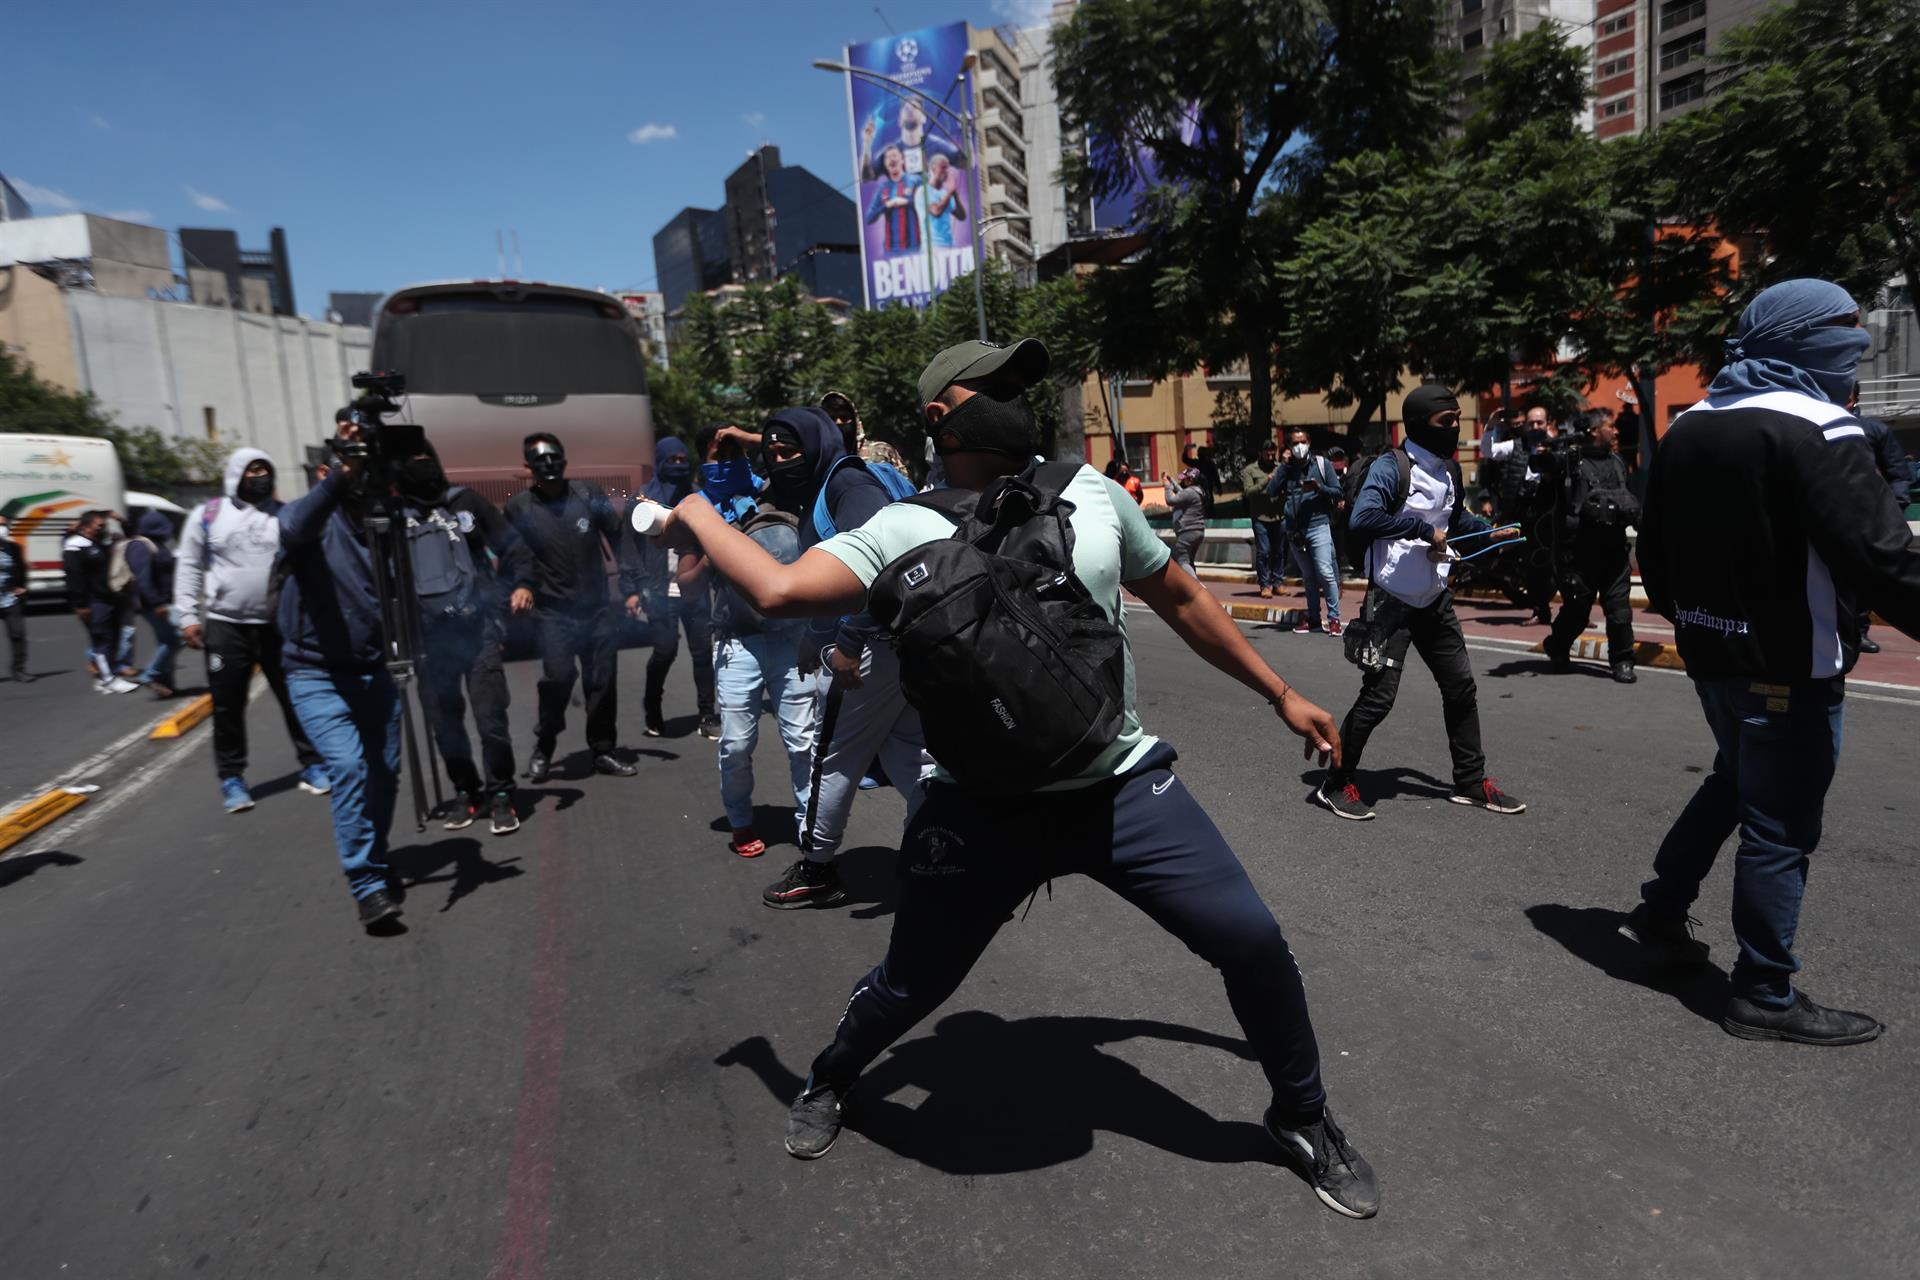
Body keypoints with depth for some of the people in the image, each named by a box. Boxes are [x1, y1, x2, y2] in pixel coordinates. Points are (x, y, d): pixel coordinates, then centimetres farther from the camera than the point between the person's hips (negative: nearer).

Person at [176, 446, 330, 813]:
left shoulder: (285, 514, 6)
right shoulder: (207, 514, 2)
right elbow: (189, 567, 2)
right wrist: (188, 616, -4)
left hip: (278, 623, 1)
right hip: (225, 625, -1)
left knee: (294, 697, 6)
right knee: (228, 705, 5)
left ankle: (312, 765, 16)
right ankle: (231, 778, 16)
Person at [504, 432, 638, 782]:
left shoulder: (589, 495, 1)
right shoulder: (519, 508, -2)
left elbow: (619, 540, 6)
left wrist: (631, 588, 3)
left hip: (597, 608, 2)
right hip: (553, 613, -2)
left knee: (602, 682, 6)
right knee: (557, 677, -16)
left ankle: (603, 751, 23)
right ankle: (543, 748, 7)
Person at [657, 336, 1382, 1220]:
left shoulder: (1088, 493, 4)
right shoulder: (906, 529, -5)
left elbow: (1180, 599, 14)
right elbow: (780, 589, -18)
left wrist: (1279, 693, 18)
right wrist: (697, 515, -2)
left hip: (1123, 785, 3)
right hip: (983, 807, -2)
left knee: (1253, 943, -1)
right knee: (910, 985, 12)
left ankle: (1303, 1119, 32)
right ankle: (829, 1082, 49)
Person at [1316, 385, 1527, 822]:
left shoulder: (1450, 470, 9)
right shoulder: (1391, 467, -16)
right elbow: (1362, 520, -32)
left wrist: (1490, 532, 11)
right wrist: (1425, 530, -26)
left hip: (1435, 600, 8)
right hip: (1392, 602, -8)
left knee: (1461, 686, 12)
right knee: (1378, 696, -6)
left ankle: (1470, 781, 27)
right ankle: (1337, 783, 10)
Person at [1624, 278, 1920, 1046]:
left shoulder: (1686, 428, 8)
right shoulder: (1816, 430, -17)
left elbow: (1654, 548, 15)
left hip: (1712, 651, 8)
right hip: (1789, 665, -8)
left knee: (1733, 780, 27)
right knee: (1780, 826, 2)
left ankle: (1661, 910, 30)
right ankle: (1766, 997, 13)